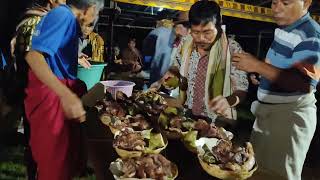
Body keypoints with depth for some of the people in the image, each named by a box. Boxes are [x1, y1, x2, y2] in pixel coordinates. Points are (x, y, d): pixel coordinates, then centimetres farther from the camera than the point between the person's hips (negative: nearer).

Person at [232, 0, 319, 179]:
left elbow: (304, 84, -28)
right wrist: (260, 75, 9)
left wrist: (258, 66, -28)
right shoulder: (283, 28, 10)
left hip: (289, 115, -9)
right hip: (267, 111, 9)